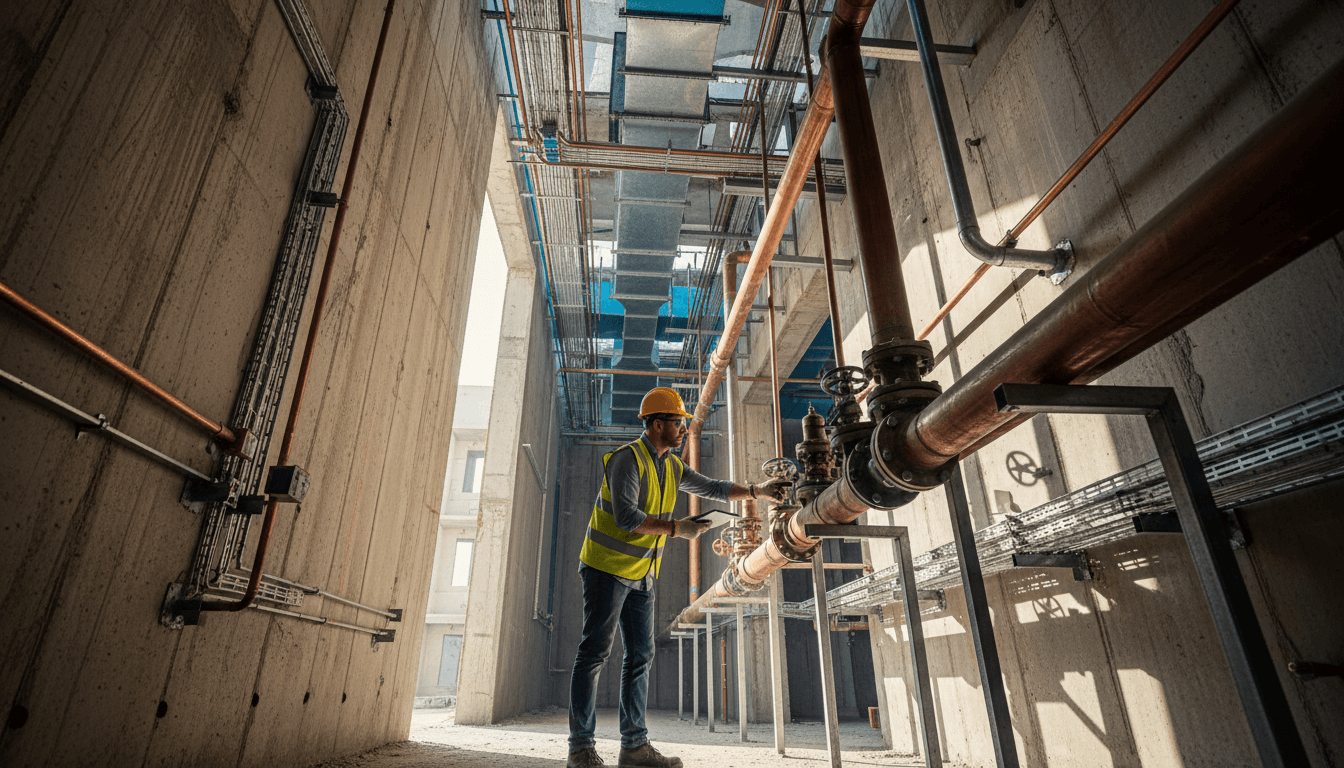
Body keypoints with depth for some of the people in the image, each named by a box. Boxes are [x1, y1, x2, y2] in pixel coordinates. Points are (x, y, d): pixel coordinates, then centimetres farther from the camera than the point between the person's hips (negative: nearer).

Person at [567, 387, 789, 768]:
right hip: (607, 567, -8)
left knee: (640, 655, 8)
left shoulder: (672, 466, 10)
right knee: (595, 652, -3)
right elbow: (625, 515, -25)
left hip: (641, 575, 8)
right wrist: (676, 529, -22)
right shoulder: (627, 458, -16)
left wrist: (758, 491, 3)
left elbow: (713, 488, 13)